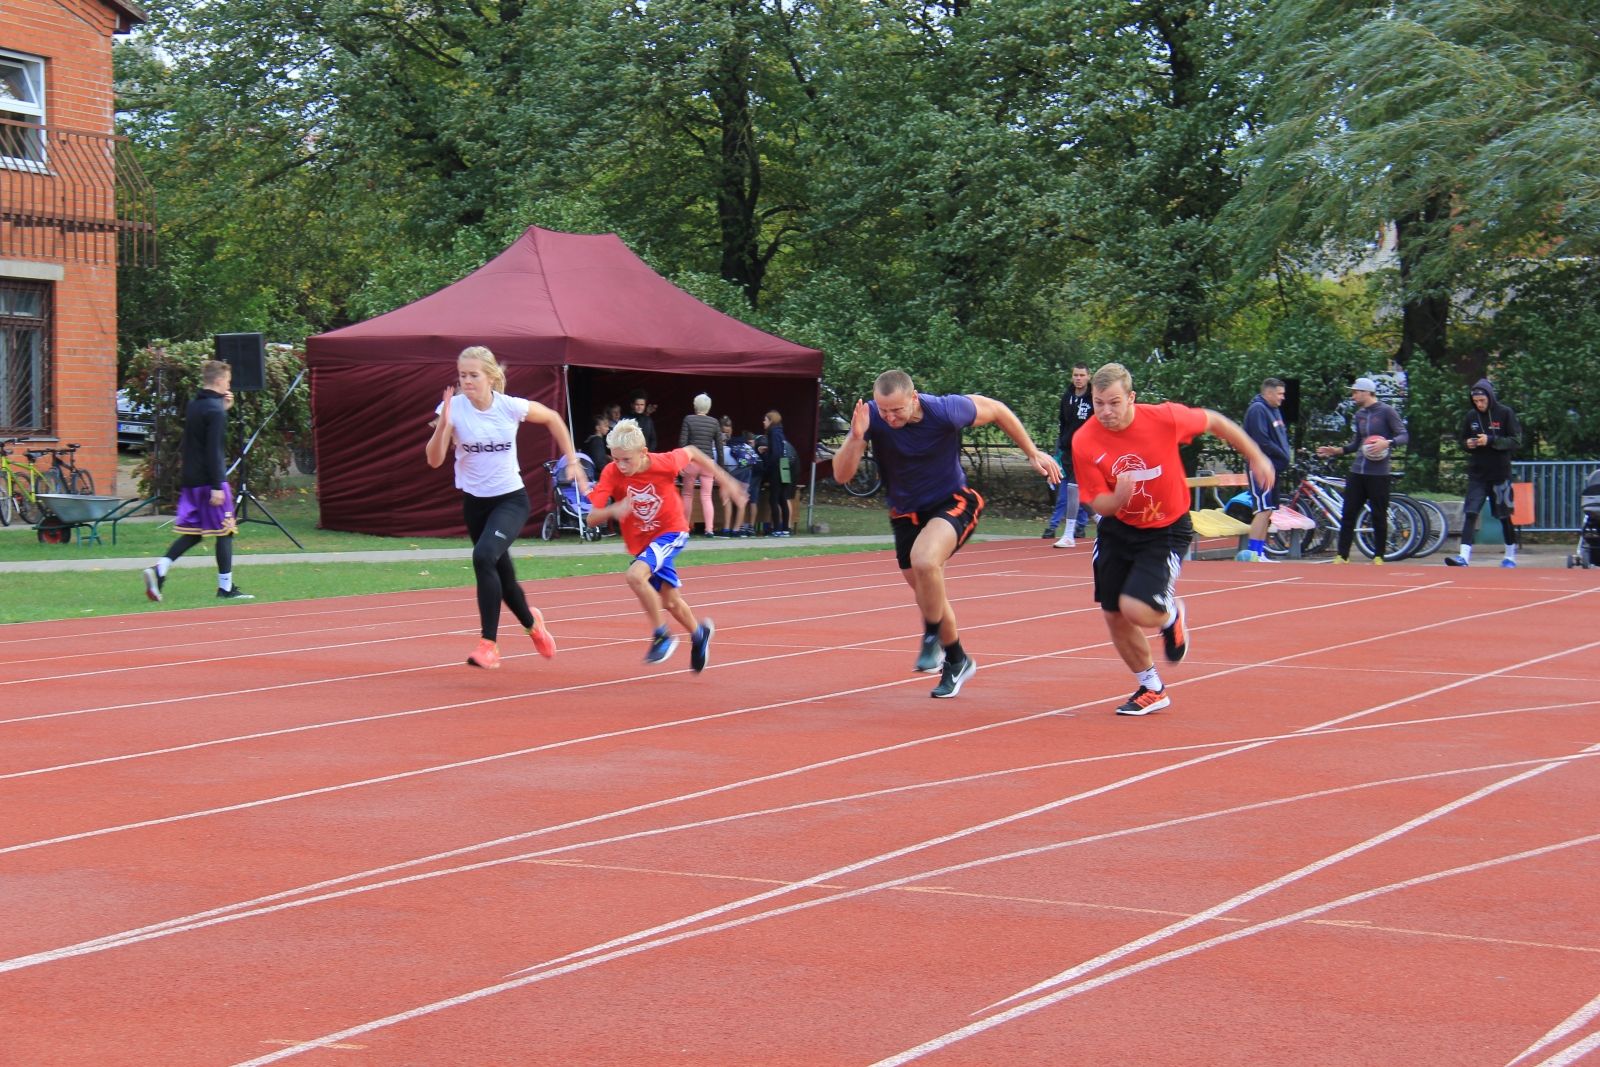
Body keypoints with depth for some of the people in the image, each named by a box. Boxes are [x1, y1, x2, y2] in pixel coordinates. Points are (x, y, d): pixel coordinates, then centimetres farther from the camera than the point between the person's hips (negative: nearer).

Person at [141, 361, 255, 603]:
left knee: (192, 533, 11)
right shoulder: (215, 410, -14)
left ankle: (159, 569, -7)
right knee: (224, 531, 1)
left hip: (190, 481, 8)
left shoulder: (194, 405, 12)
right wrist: (218, 486, -21)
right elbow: (213, 450, -20)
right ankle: (226, 587, 4)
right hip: (209, 480, -8)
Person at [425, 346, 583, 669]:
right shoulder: (454, 408, -13)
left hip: (511, 500, -3)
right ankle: (531, 623, 46)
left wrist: (572, 461, 6)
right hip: (475, 502, 3)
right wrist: (443, 425, -34)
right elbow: (435, 460, -18)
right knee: (502, 574, 14)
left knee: (484, 556, -28)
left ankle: (489, 643, -23)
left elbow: (552, 419, 6)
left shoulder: (511, 407, -14)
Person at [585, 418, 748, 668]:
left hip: (671, 531, -4)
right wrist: (612, 510, -48)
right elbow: (592, 519, -26)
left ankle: (661, 636, -12)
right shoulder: (611, 474, -23)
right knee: (671, 602, 15)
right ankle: (699, 633, 46)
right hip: (641, 541, 4)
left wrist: (724, 479, 3)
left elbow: (691, 452, -2)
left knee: (635, 575, -29)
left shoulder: (665, 463, -25)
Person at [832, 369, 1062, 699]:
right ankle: (956, 660, 38)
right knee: (928, 594, 15)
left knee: (924, 560, -33)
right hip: (906, 514, 4)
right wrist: (855, 437, -39)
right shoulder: (870, 417, -20)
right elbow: (841, 475, -21)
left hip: (952, 503, -4)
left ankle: (932, 639, -11)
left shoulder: (946, 411, -25)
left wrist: (1033, 454, 1)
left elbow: (995, 410, -5)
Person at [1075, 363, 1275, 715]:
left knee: (1136, 610, -22)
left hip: (1166, 530, -3)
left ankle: (1170, 615, 17)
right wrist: (1117, 499, -37)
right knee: (1114, 617, 9)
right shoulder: (1084, 442, -19)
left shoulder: (1164, 418, -22)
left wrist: (1256, 457, 8)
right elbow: (1098, 503, -13)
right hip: (1118, 530, 3)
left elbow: (1214, 421, -3)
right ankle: (1152, 689, 34)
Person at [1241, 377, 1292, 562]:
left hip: (1272, 468, 10)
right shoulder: (1257, 410, -13)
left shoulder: (1275, 410, 16)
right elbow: (1262, 442, -20)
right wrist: (1283, 456, -12)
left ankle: (1260, 553, 13)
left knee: (1267, 511, 10)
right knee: (1263, 510, -14)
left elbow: (1282, 435, 22)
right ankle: (1253, 553, -15)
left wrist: (1288, 453, 4)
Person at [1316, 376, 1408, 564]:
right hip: (1357, 471, 6)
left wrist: (1387, 443, -26)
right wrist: (1338, 450, 11)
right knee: (1347, 514, 3)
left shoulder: (1386, 411, -6)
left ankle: (1378, 557, 10)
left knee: (1379, 517, 0)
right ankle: (1342, 556, 8)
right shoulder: (1359, 415, 14)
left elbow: (1404, 436, -10)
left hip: (1378, 473, -6)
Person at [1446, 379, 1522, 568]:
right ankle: (1464, 556, -16)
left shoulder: (1505, 414, -6)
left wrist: (1491, 440, -20)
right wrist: (1468, 444, -6)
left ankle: (1510, 556, 23)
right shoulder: (1471, 416, 6)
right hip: (1477, 474, 3)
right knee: (1470, 513, -10)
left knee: (1504, 516, 7)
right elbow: (1463, 440, 18)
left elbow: (1516, 441, -9)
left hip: (1500, 474, -3)